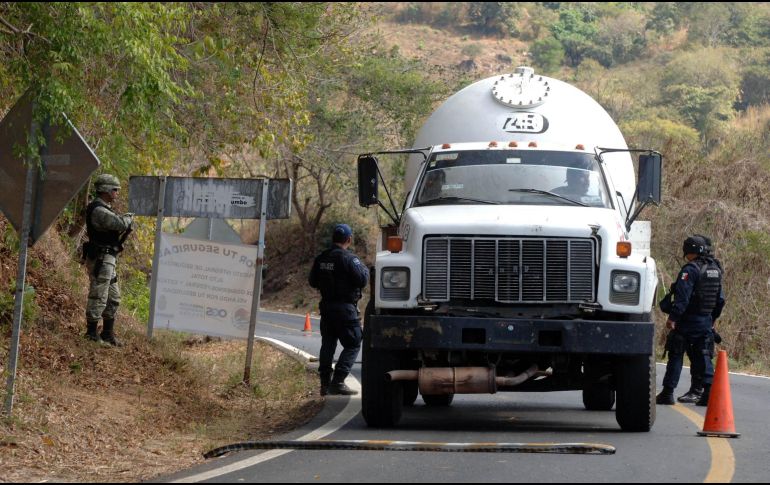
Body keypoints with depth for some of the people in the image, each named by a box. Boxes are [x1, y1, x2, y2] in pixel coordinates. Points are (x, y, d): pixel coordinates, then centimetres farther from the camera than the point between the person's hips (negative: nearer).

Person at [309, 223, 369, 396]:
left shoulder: (320, 259, 7)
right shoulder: (348, 258, -15)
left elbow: (313, 282, 14)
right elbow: (362, 280, -18)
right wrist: (365, 269, 2)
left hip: (326, 307, 7)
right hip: (345, 308, -7)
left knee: (328, 344, 14)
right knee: (352, 345, -2)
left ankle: (325, 383, 15)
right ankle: (338, 382, -12)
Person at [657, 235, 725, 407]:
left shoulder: (690, 269, -14)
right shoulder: (715, 270, 11)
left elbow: (682, 297, -21)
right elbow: (720, 299, 18)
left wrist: (672, 317, -20)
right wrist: (712, 318, 27)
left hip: (688, 321, -6)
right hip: (706, 321, 6)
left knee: (676, 356, 1)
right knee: (704, 356, 7)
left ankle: (668, 393, 3)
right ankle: (709, 391, -6)